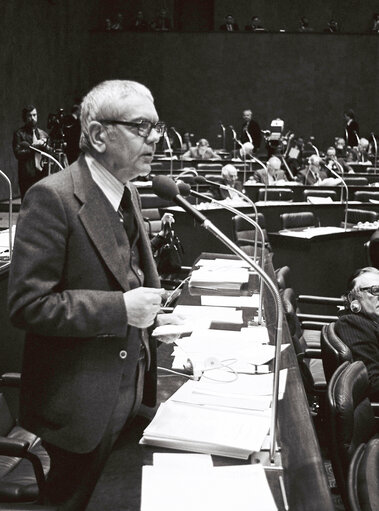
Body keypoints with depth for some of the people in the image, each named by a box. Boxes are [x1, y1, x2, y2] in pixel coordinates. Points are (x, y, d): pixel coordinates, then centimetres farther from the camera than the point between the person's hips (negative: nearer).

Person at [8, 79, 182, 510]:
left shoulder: (126, 192, 8)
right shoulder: (53, 197, -18)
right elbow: (27, 304, -21)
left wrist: (147, 314, 4)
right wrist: (121, 309, -24)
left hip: (129, 391, 8)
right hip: (83, 404, -7)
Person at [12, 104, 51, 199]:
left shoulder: (43, 134, 17)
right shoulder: (19, 134, 1)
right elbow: (18, 153, -10)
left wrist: (44, 145, -6)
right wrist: (33, 146, -12)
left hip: (42, 174, 5)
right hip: (27, 176, -4)